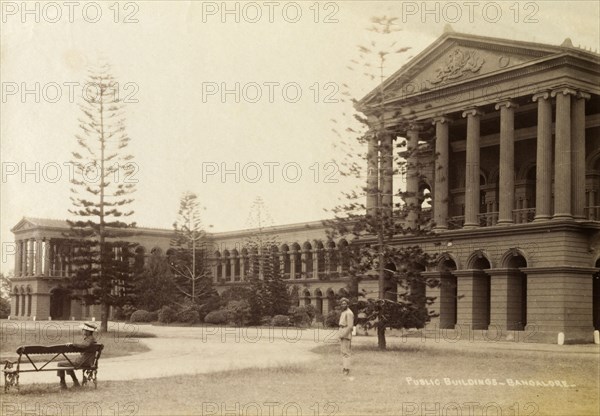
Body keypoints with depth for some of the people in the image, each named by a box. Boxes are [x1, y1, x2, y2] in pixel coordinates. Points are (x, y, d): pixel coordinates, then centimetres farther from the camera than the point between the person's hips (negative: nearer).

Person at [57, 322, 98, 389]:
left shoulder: (90, 339, -18)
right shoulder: (90, 338, 13)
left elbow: (85, 345, -39)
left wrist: (73, 344, -37)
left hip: (83, 362, -11)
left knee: (61, 364, -5)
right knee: (67, 363, 33)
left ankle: (63, 384, 4)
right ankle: (76, 382, 30)